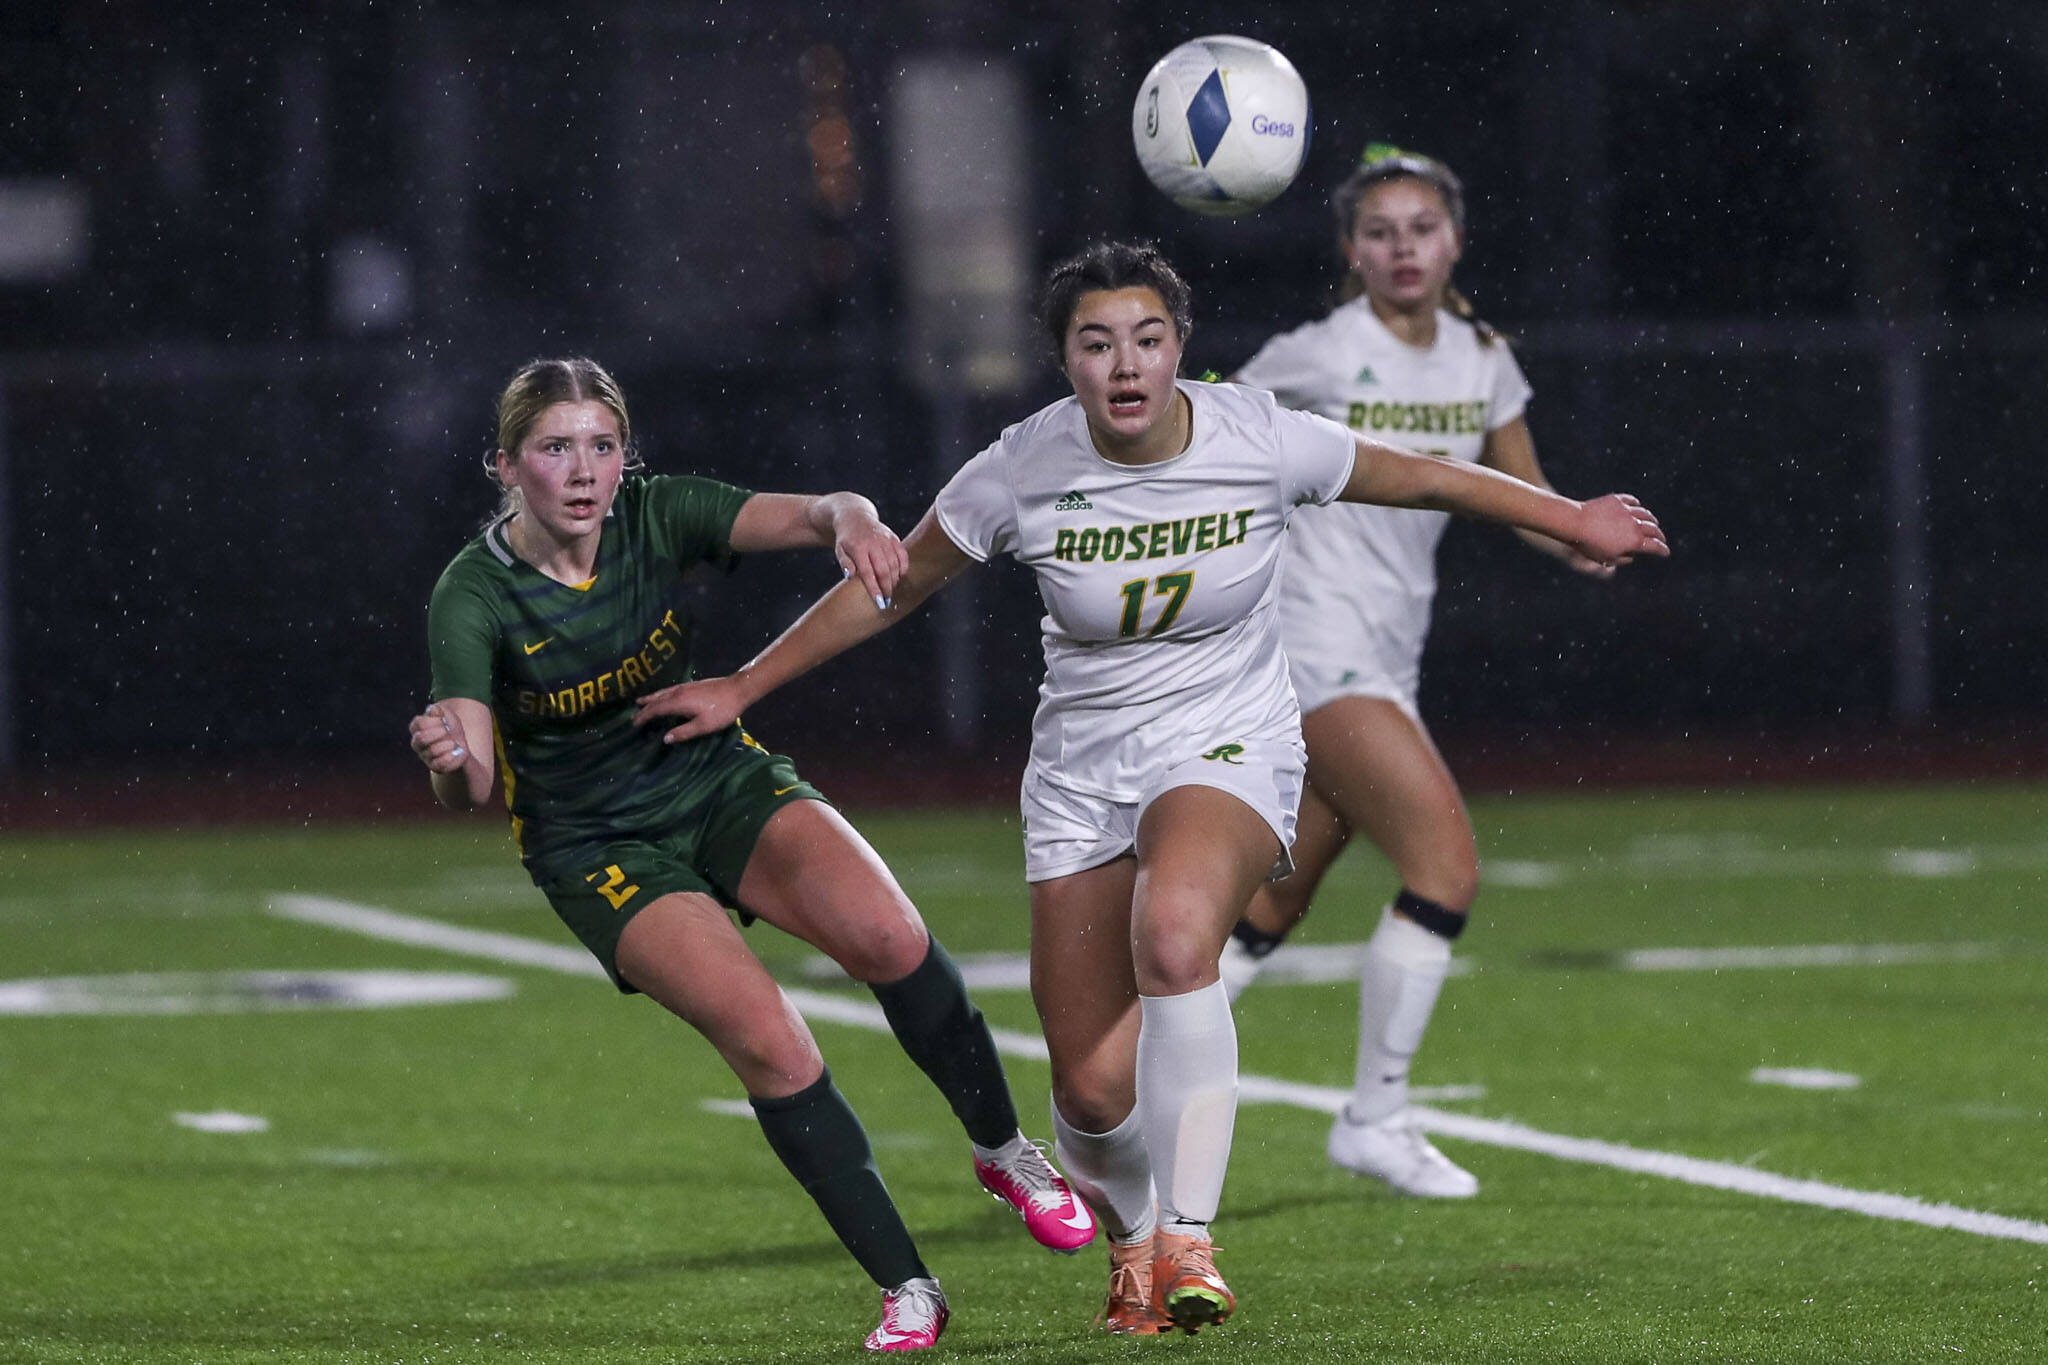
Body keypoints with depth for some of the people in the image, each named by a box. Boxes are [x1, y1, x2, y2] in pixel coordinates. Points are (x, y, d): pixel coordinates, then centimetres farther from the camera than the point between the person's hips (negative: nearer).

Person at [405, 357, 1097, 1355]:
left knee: (887, 936, -25)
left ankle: (1002, 1151, 0)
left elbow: (807, 516, -24)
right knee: (766, 1038, -24)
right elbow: (467, 790, -26)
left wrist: (851, 521, -48)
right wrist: (450, 759, -51)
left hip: (721, 779, 3)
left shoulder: (655, 517, -12)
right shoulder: (474, 597, -18)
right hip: (600, 849, -3)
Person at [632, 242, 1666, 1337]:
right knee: (1095, 1093, -5)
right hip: (1080, 775, 2)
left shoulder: (1262, 443, -13)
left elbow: (1422, 479, 5)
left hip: (1228, 752, -2)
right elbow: (893, 585, 4)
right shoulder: (1022, 473, -11)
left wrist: (1571, 521, 15)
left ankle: (1187, 1243, -31)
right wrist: (742, 690, 7)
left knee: (1173, 933, -37)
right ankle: (1130, 1242, 32)